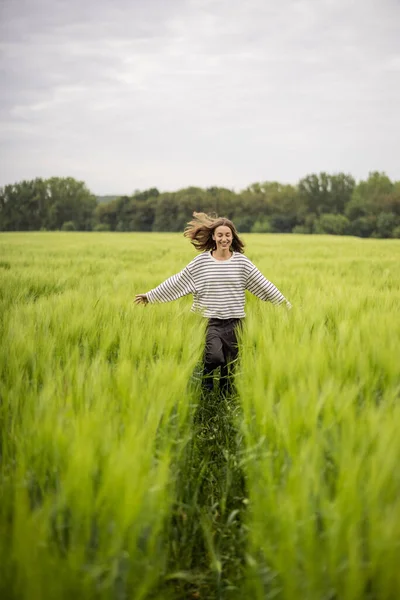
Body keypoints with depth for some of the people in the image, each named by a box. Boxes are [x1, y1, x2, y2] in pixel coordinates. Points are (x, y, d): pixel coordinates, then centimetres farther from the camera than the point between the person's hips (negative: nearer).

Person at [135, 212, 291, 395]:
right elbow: (176, 282, 4)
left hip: (234, 322, 2)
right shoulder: (201, 261, -2)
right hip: (211, 321, -2)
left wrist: (284, 302, 5)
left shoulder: (241, 261, 0)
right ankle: (206, 377, 9)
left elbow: (262, 284, 6)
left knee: (230, 367, 7)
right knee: (215, 357, -24)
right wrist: (150, 296, 4)